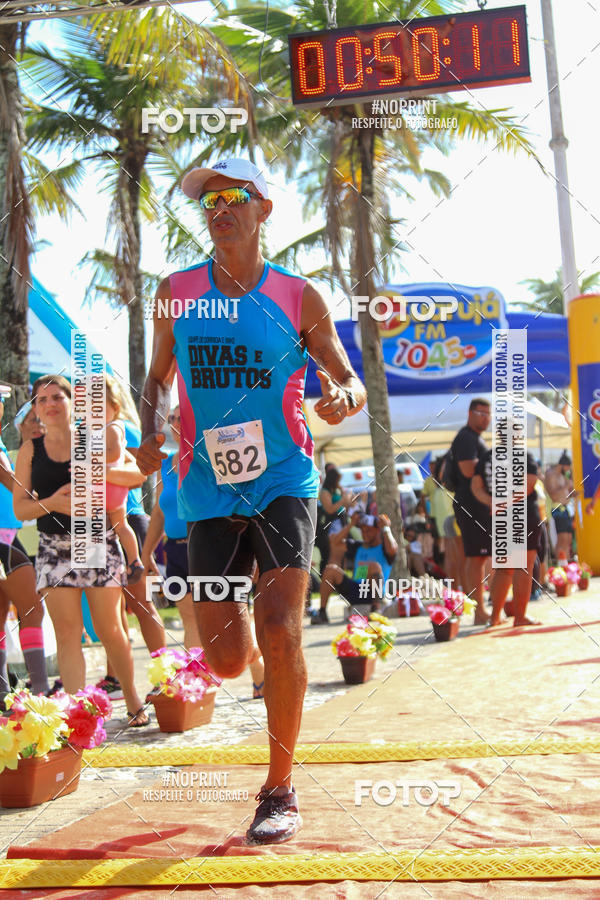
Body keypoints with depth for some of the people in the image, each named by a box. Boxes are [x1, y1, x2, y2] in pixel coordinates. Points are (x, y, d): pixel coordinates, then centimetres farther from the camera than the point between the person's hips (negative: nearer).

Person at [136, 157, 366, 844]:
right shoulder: (176, 292, 7)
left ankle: (280, 790, 4)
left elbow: (350, 381, 7)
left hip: (283, 478, -2)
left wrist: (345, 397, -18)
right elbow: (158, 379, 17)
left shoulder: (298, 297, 2)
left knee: (279, 633, -16)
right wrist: (150, 434, -3)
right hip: (209, 485, 2)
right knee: (228, 662, 2)